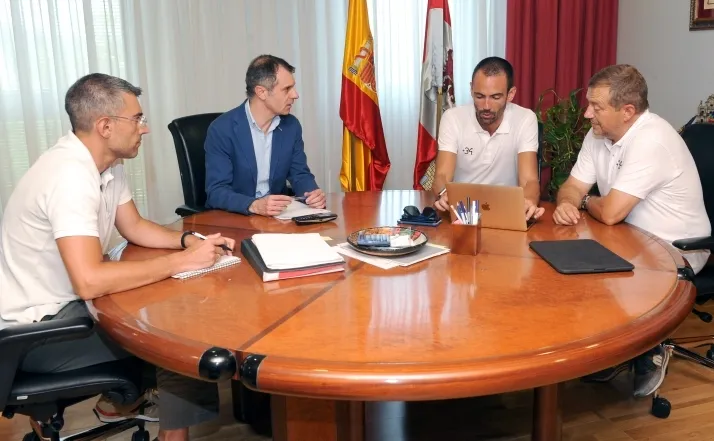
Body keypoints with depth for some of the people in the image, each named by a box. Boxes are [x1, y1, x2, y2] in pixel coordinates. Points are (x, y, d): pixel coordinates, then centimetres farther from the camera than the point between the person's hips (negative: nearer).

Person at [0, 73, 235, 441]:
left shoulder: (106, 163, 1)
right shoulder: (70, 175, -29)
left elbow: (135, 227, 12)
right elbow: (89, 281, -37)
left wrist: (190, 241, -7)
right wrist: (182, 261, -29)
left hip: (67, 302, 9)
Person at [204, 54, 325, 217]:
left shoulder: (291, 126, 2)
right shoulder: (222, 129, -14)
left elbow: (300, 175, 8)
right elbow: (216, 192, -17)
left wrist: (313, 194, -15)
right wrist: (254, 205, -35)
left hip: (277, 215, 4)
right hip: (232, 217, -4)